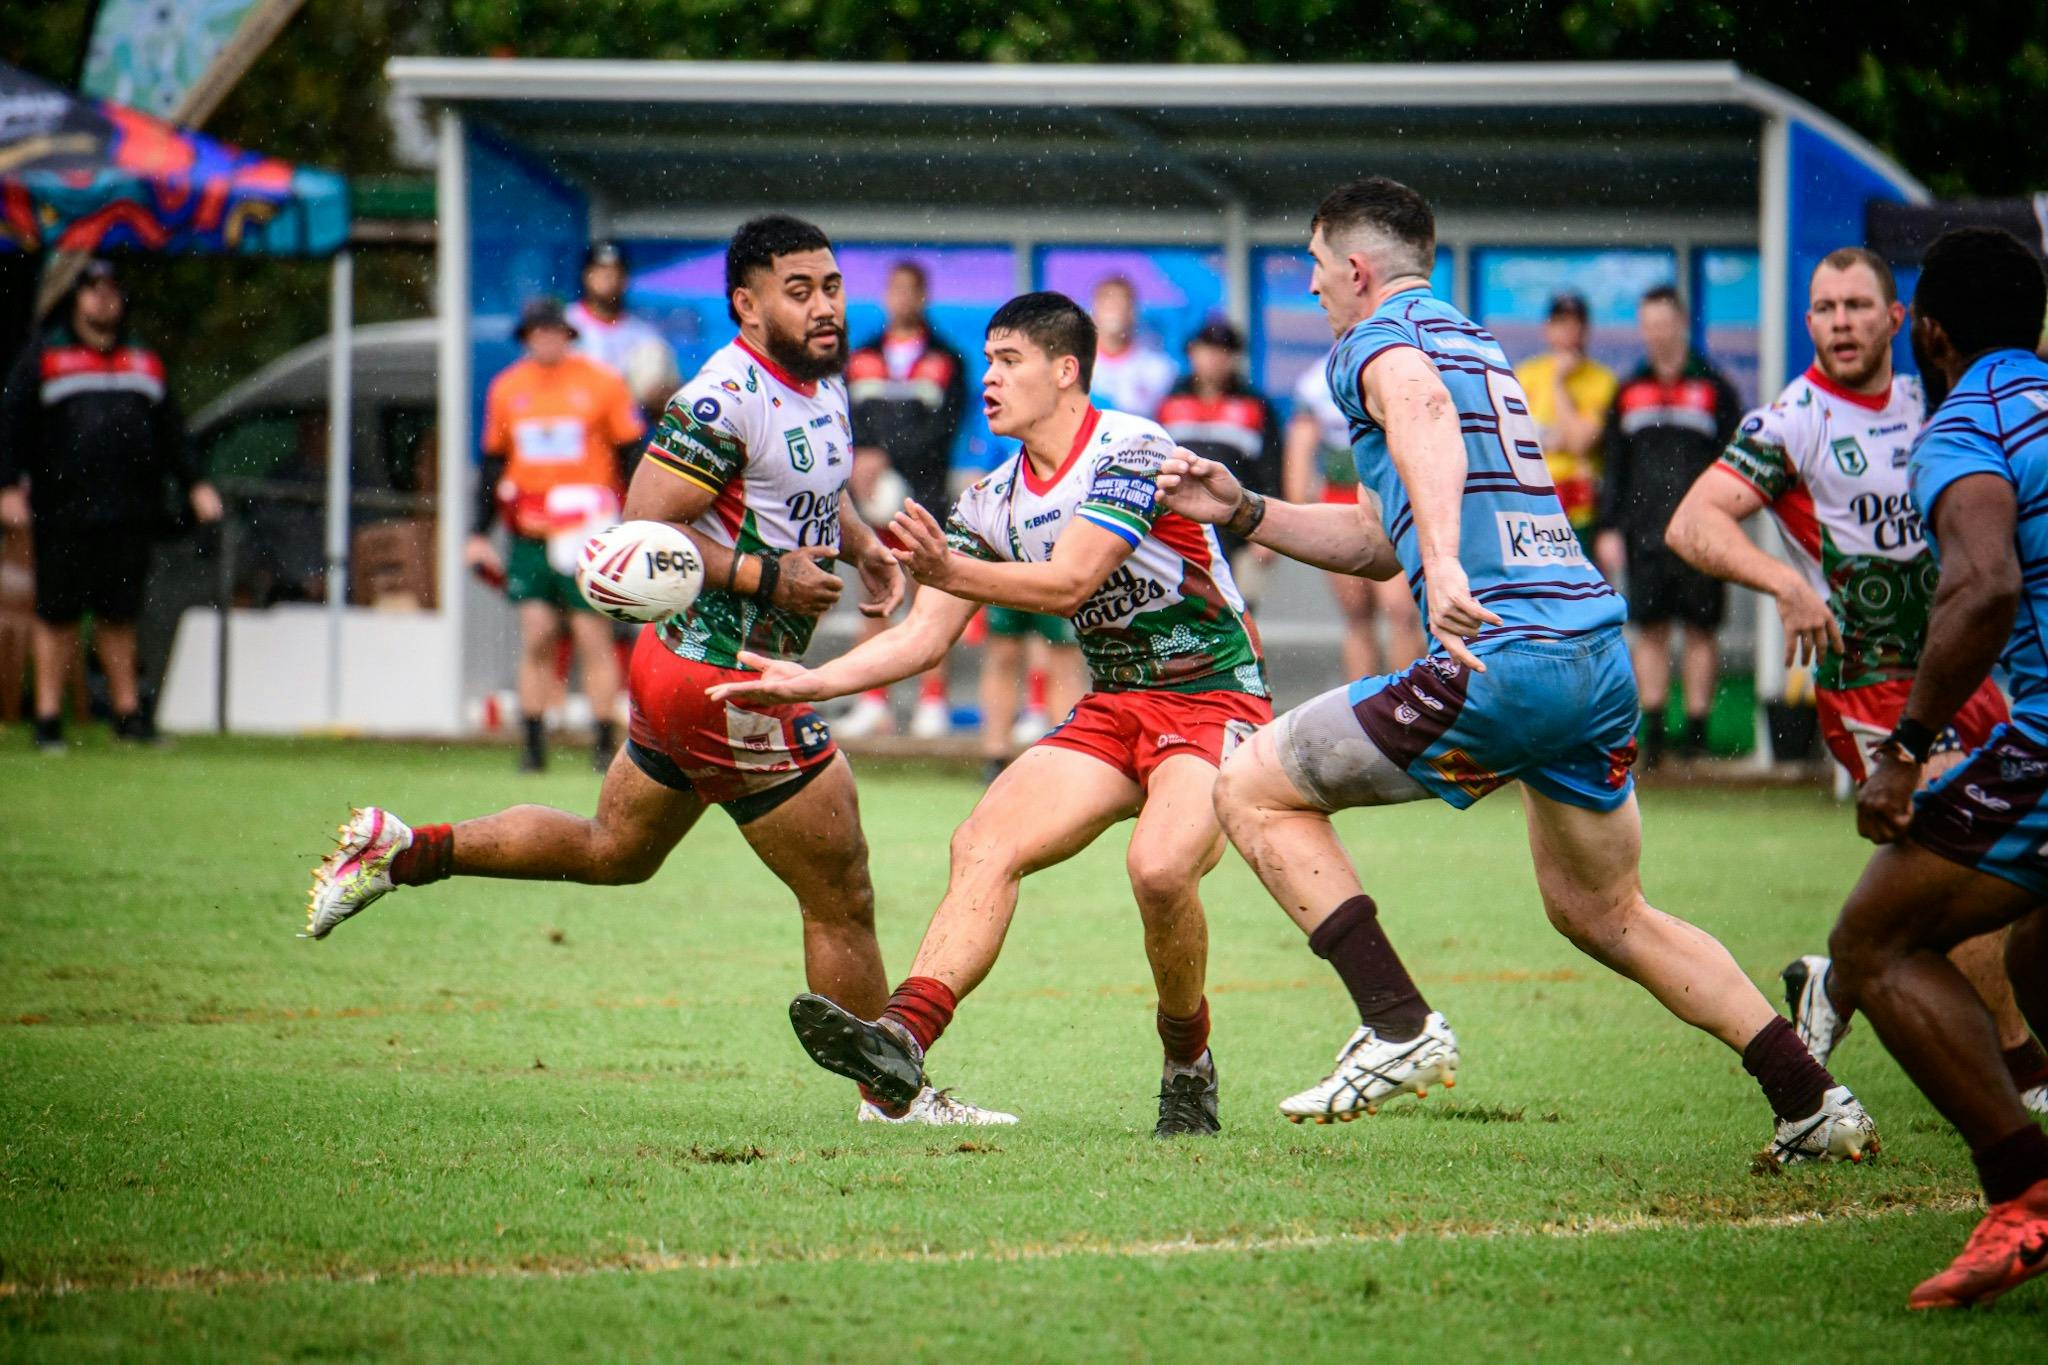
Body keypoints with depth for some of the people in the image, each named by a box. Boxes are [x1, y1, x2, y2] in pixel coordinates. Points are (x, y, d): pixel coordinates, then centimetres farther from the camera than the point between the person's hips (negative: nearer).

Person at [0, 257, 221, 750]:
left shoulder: (144, 359, 17)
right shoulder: (44, 356, 4)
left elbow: (170, 431, 22)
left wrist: (193, 485, 14)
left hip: (130, 515, 4)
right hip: (62, 513, -4)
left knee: (120, 615, 8)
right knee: (57, 615, -1)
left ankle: (127, 710, 13)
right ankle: (48, 715, 3)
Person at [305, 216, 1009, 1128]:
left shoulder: (822, 379, 9)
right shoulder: (725, 399, -22)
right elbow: (644, 531, -23)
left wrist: (859, 544, 9)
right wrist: (767, 578, -25)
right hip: (729, 684, -10)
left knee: (613, 852, 25)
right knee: (841, 898, 0)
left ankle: (397, 850, 26)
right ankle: (893, 1097, 13)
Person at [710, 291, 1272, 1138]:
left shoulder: (1130, 450, -15)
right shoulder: (994, 502, 7)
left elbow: (1069, 583, -26)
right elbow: (925, 636, 6)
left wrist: (953, 572, -41)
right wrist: (812, 682, -9)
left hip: (1212, 698, -7)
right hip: (1112, 709, 7)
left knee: (1159, 865, -31)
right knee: (982, 844, -16)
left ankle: (1188, 1068, -8)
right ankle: (903, 1039, -30)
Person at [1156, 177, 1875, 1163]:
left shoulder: (1378, 341, 0)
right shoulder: (1474, 342, 28)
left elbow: (1424, 412, -27)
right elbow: (1382, 541, 34)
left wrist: (1446, 571, -40)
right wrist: (1242, 511, 29)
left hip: (1506, 653, -9)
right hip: (1601, 654, 9)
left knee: (1253, 790, 2)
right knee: (1604, 915, 24)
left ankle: (1399, 1028, -7)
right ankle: (1813, 1102, 18)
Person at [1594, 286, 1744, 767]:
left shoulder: (1713, 388, 4)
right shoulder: (1629, 393, 14)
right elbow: (1613, 468, 15)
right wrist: (1608, 528, 8)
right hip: (1644, 536, 3)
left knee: (1699, 631, 0)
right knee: (1650, 632, 2)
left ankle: (1697, 729, 4)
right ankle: (1652, 732, 6)